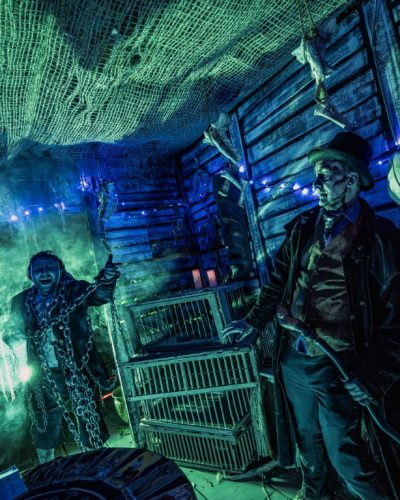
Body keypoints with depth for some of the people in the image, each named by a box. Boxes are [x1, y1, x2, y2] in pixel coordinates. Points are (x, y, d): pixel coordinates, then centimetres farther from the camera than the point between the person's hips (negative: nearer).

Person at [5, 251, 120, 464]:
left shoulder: (74, 291, -9)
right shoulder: (21, 302, 2)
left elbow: (99, 296, -26)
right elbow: (16, 334, 12)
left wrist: (106, 280, -46)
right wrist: (14, 339, -9)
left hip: (76, 371, -3)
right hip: (43, 376, 4)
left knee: (88, 421, 11)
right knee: (44, 427, 21)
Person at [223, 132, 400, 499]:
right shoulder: (303, 227, 2)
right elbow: (279, 281, 10)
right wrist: (253, 321, 3)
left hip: (337, 366, -5)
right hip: (292, 358, 5)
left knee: (344, 454, 9)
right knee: (305, 438, 24)